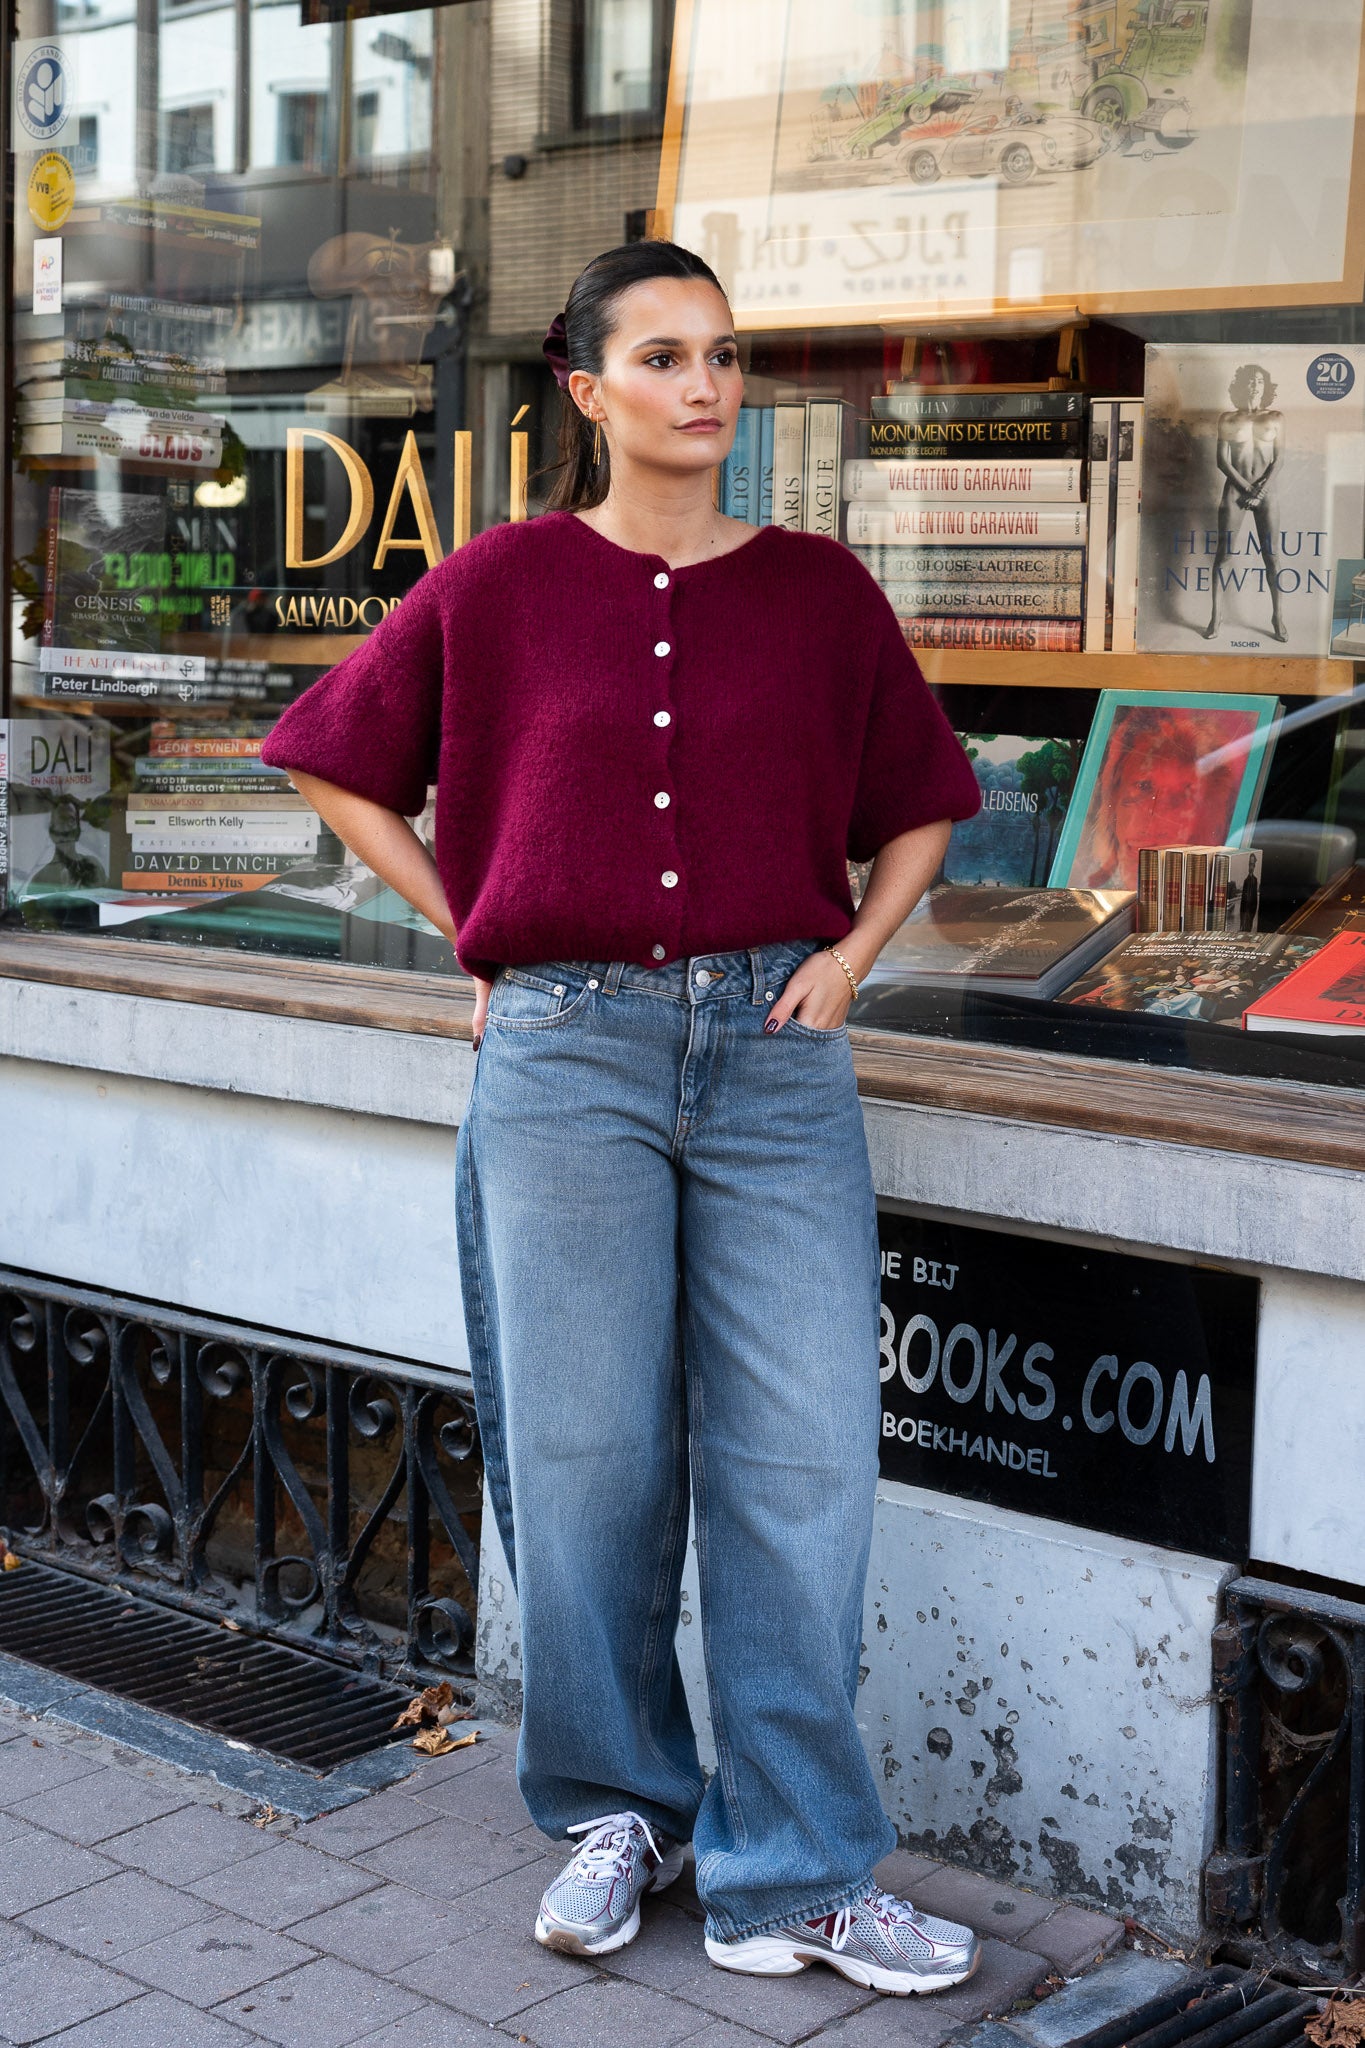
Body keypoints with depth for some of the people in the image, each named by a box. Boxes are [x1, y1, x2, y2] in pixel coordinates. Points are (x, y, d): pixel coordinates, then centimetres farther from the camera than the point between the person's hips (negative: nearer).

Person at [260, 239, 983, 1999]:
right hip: (565, 1056, -1)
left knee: (799, 1459, -1)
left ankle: (796, 1879, 10)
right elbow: (340, 766, 13)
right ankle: (616, 1811, 27)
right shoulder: (502, 583, 3)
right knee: (587, 1453, 6)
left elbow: (917, 809, 18)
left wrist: (853, 950, 2)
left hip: (773, 1050, 1)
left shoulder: (819, 591, 6)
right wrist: (478, 932, 6)